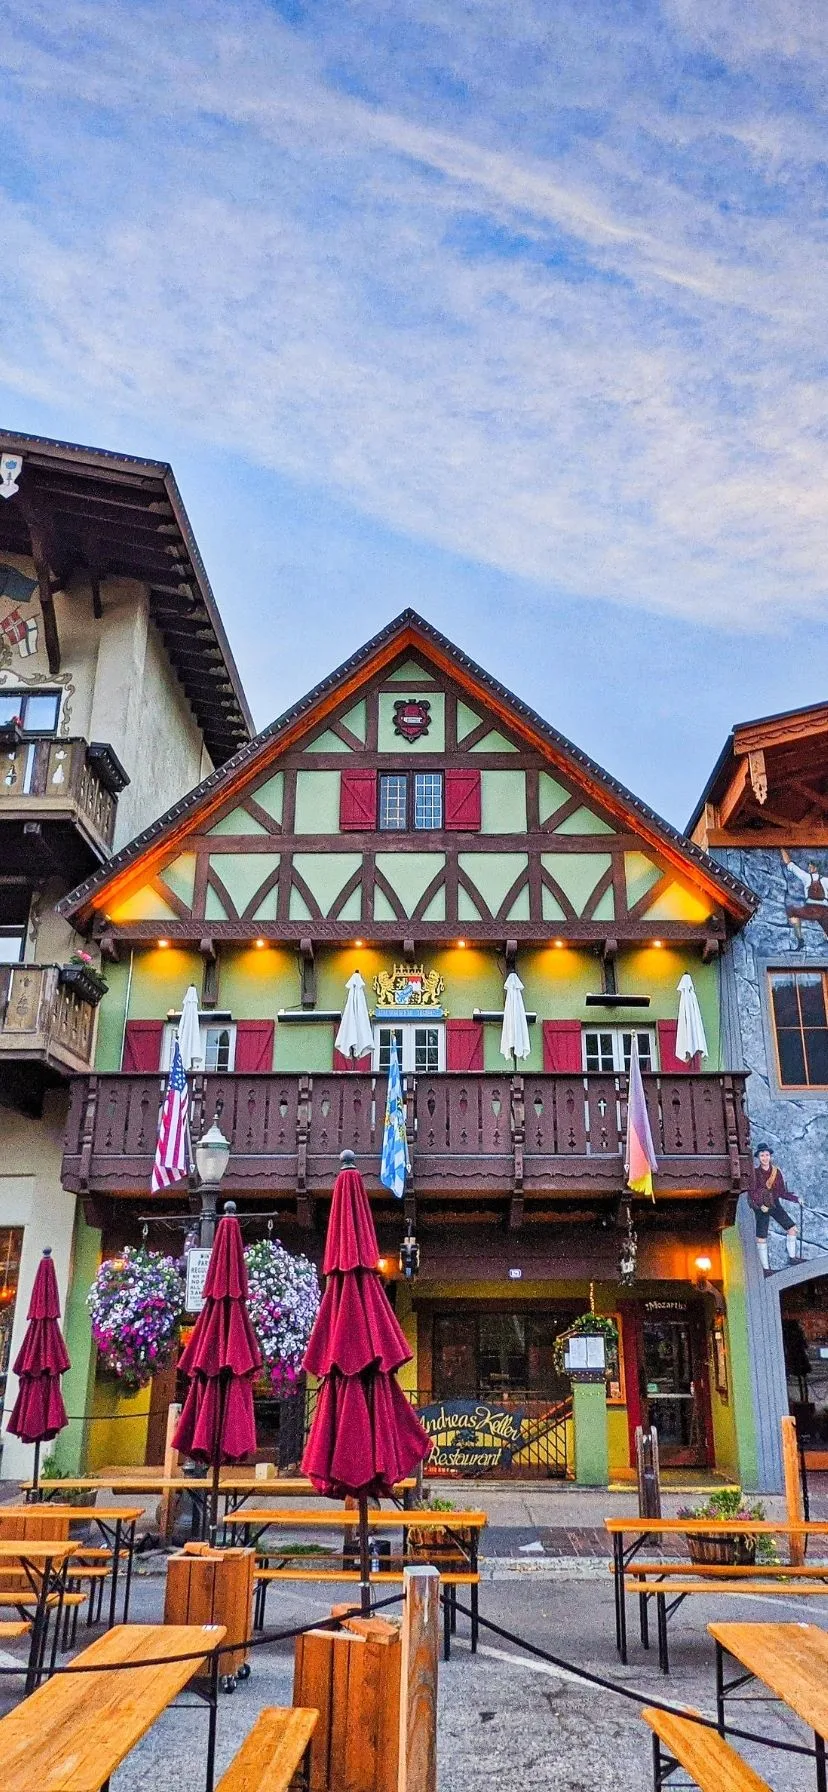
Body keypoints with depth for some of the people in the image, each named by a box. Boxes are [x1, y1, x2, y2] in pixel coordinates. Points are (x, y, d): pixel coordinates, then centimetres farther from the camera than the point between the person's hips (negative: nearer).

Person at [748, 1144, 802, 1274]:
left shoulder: (776, 1171, 1)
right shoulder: (755, 1172, -10)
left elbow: (782, 1192, 6)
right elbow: (751, 1192, -11)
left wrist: (796, 1198, -4)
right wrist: (761, 1205, -21)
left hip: (775, 1205, 4)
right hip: (762, 1207, -4)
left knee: (792, 1228, 1)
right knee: (761, 1238, -4)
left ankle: (792, 1258, 18)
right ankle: (765, 1268, 7)